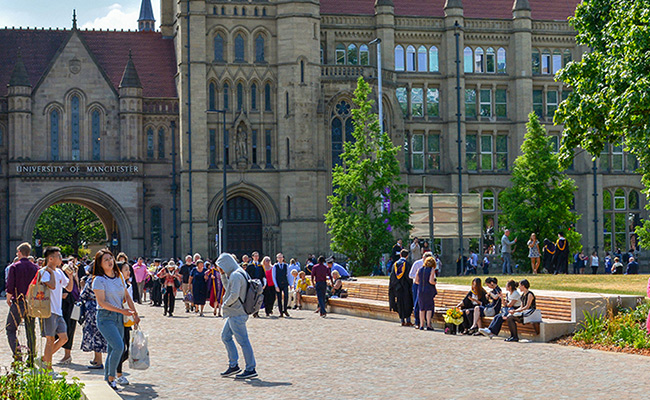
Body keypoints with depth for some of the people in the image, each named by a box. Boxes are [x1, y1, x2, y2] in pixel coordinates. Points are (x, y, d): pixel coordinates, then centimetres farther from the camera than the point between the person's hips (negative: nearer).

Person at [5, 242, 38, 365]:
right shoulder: (35, 268, 4)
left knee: (11, 330, 3)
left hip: (18, 303, -4)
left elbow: (10, 287, -9)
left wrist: (8, 299, 7)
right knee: (31, 332, 10)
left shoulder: (14, 267, -7)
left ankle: (17, 355, -14)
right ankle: (31, 359, 10)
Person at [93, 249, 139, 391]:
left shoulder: (119, 277, 10)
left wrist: (134, 313, 8)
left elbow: (127, 296, 17)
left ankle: (107, 380, 16)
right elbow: (102, 302, -14)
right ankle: (111, 377, -3)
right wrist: (121, 310, -19)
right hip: (105, 317, -6)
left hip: (119, 318, 6)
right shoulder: (99, 280, -8)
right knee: (118, 346, -19)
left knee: (113, 350, 7)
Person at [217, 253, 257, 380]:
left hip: (237, 313, -11)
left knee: (243, 341, -6)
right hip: (233, 314, 11)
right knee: (225, 336, 16)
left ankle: (251, 369, -2)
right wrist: (223, 275, 17)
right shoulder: (236, 274, 14)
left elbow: (234, 295, -25)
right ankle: (233, 366, 18)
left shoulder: (236, 275, -18)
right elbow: (227, 287, 29)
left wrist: (225, 304, -9)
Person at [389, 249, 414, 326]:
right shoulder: (407, 264, -7)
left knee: (400, 304, 8)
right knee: (407, 303, 2)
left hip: (397, 287, 3)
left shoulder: (395, 264, 5)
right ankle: (408, 320, -3)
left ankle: (402, 321, 8)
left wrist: (393, 287, 12)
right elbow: (409, 277, -9)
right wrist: (410, 287, -4)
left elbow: (392, 276, 6)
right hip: (405, 287, -3)